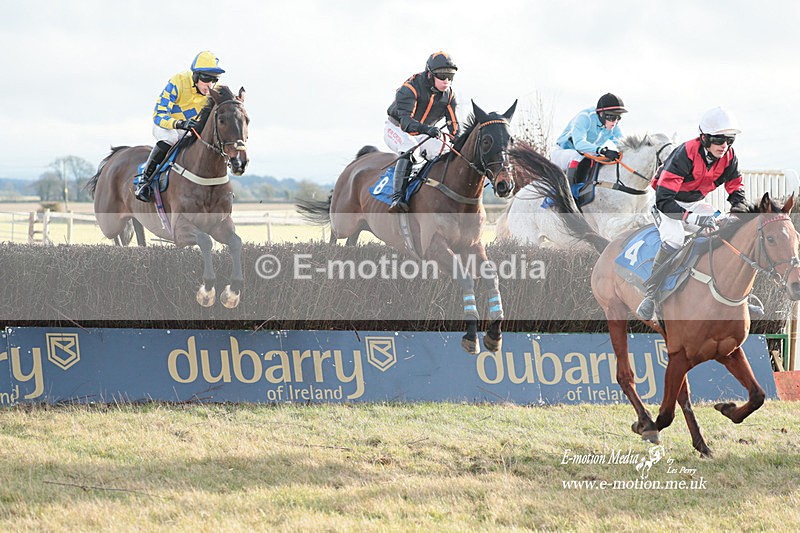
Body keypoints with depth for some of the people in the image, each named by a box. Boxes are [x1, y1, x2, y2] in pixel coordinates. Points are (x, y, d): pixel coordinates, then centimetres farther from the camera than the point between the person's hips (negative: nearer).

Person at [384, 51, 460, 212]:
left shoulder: (449, 95, -6)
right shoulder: (410, 88, -27)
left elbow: (453, 124, -3)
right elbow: (405, 120, -39)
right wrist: (426, 129, -57)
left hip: (423, 133, 7)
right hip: (397, 128, -7)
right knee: (408, 149, -36)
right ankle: (397, 197, -42)